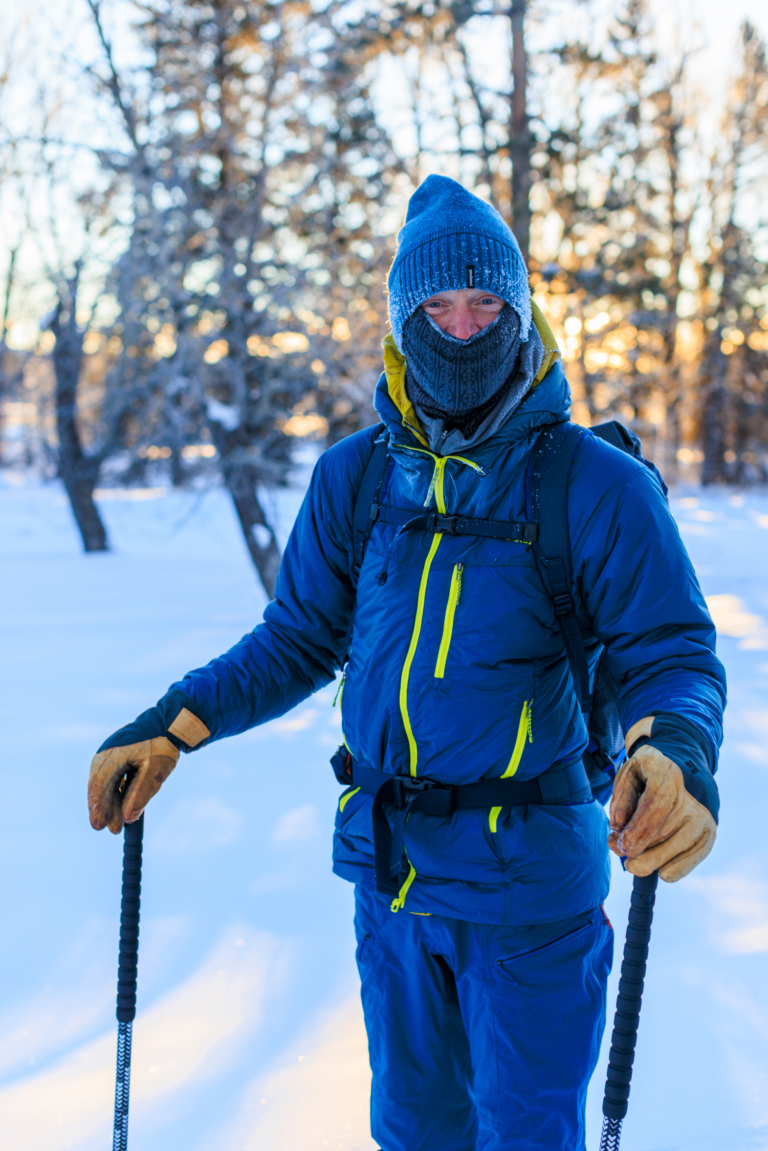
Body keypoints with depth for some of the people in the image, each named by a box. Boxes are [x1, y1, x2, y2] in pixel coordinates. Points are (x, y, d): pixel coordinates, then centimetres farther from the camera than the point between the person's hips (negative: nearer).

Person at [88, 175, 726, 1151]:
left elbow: (671, 657, -10)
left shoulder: (596, 483, -10)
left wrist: (676, 751, -32)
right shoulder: (355, 476, 2)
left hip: (527, 881, -4)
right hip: (389, 870, 4)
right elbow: (299, 639, 9)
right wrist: (169, 728, -1)